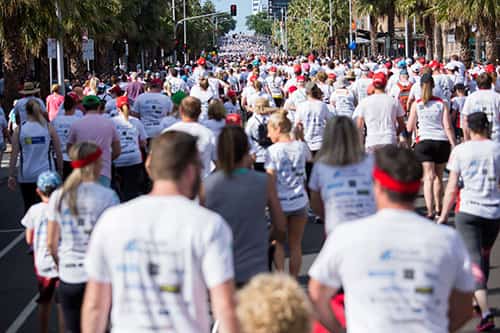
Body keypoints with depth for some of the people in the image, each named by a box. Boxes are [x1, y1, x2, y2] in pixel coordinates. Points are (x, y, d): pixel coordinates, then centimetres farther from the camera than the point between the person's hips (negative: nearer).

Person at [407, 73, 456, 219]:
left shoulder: (416, 105, 2)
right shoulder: (442, 103, 5)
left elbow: (409, 128, 7)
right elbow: (448, 127, -1)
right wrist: (454, 146, 0)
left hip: (424, 142, -2)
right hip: (442, 142, 2)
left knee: (429, 177, -7)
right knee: (438, 177, 18)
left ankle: (430, 211, -20)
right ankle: (438, 208, 29)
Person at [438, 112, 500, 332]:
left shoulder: (460, 150, -1)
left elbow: (452, 188, -2)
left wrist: (444, 215, 6)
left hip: (468, 210, -3)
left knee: (474, 259, -7)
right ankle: (477, 301, 34)